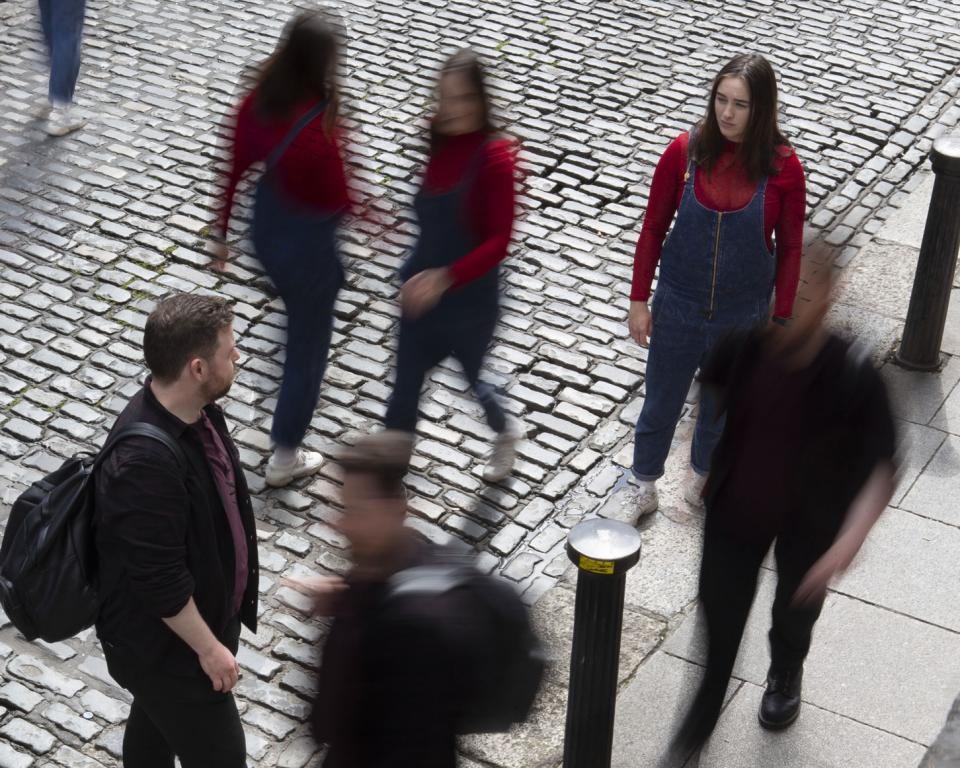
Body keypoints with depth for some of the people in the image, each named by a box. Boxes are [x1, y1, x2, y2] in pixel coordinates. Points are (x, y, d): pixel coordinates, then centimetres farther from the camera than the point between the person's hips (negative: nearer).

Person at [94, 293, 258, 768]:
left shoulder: (195, 409, -8)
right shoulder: (145, 463, -38)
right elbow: (159, 580, -30)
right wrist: (208, 648, -19)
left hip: (208, 605, 9)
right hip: (164, 640, -9)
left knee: (156, 722, 29)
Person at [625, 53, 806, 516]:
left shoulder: (782, 167, -17)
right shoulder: (685, 151, -15)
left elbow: (789, 248, -6)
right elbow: (653, 227, -5)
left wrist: (781, 320, -3)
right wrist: (639, 300, -3)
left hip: (743, 315, 0)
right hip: (678, 306, 0)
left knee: (721, 407, 21)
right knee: (660, 404, 16)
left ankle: (702, 473, 49)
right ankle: (643, 489, 38)